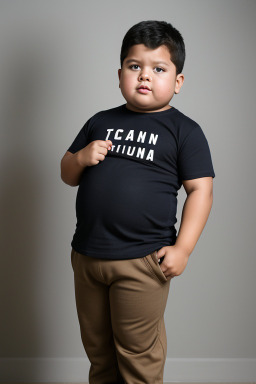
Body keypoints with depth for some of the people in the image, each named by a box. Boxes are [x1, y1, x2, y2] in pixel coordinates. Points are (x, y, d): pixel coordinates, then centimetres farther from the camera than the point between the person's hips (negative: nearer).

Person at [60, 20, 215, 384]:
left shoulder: (184, 130, -4)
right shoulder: (101, 122, 9)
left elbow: (200, 190, -7)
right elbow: (68, 175, 15)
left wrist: (182, 248, -13)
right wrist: (81, 158, -8)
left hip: (141, 262, -5)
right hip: (86, 256, 5)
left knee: (138, 351, 10)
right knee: (96, 346, 21)